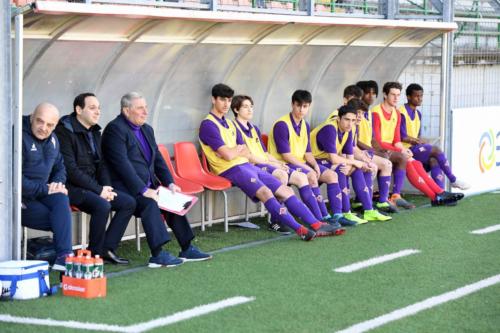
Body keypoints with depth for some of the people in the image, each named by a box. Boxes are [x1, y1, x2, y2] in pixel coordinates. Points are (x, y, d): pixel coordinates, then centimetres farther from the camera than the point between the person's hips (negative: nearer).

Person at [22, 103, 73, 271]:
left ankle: (63, 257, -33)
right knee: (62, 220, -24)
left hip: (41, 193, 6)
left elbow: (60, 168, 23)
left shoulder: (52, 139, 12)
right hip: (22, 200, -6)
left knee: (60, 199, -27)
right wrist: (45, 189, -17)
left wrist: (58, 184, -1)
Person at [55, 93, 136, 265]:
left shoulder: (94, 132, 14)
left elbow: (101, 165, 18)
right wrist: (99, 190, -18)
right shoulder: (65, 131, -13)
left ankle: (107, 248, -5)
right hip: (71, 186, -9)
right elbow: (70, 170, -18)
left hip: (93, 186, 9)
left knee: (129, 202, -6)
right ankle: (95, 253, -15)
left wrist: (107, 188, -2)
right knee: (102, 205, -32)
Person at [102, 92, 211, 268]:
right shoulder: (115, 129, -12)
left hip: (147, 186, 9)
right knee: (149, 203, -29)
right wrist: (143, 190, -25)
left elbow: (158, 159, 17)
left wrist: (170, 183, 1)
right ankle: (158, 255, -31)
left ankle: (187, 249, 3)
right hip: (124, 188, -9)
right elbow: (122, 164, -21)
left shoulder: (147, 129, 16)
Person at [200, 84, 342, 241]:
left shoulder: (229, 124, 22)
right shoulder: (208, 125, -7)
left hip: (247, 165, 9)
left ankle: (316, 225, -2)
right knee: (264, 191, -30)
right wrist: (240, 149, 5)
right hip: (231, 170, -9)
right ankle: (299, 229, -34)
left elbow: (247, 154, 16)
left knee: (285, 190, 0)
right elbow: (228, 155, -16)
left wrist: (234, 150, -6)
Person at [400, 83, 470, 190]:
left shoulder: (418, 113, 17)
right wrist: (417, 140, -3)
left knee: (434, 159, -18)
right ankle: (453, 180, -8)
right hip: (406, 149, -8)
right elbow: (402, 137, -15)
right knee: (436, 150, -20)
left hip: (415, 148, 8)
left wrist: (420, 141, -4)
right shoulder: (402, 113, -11)